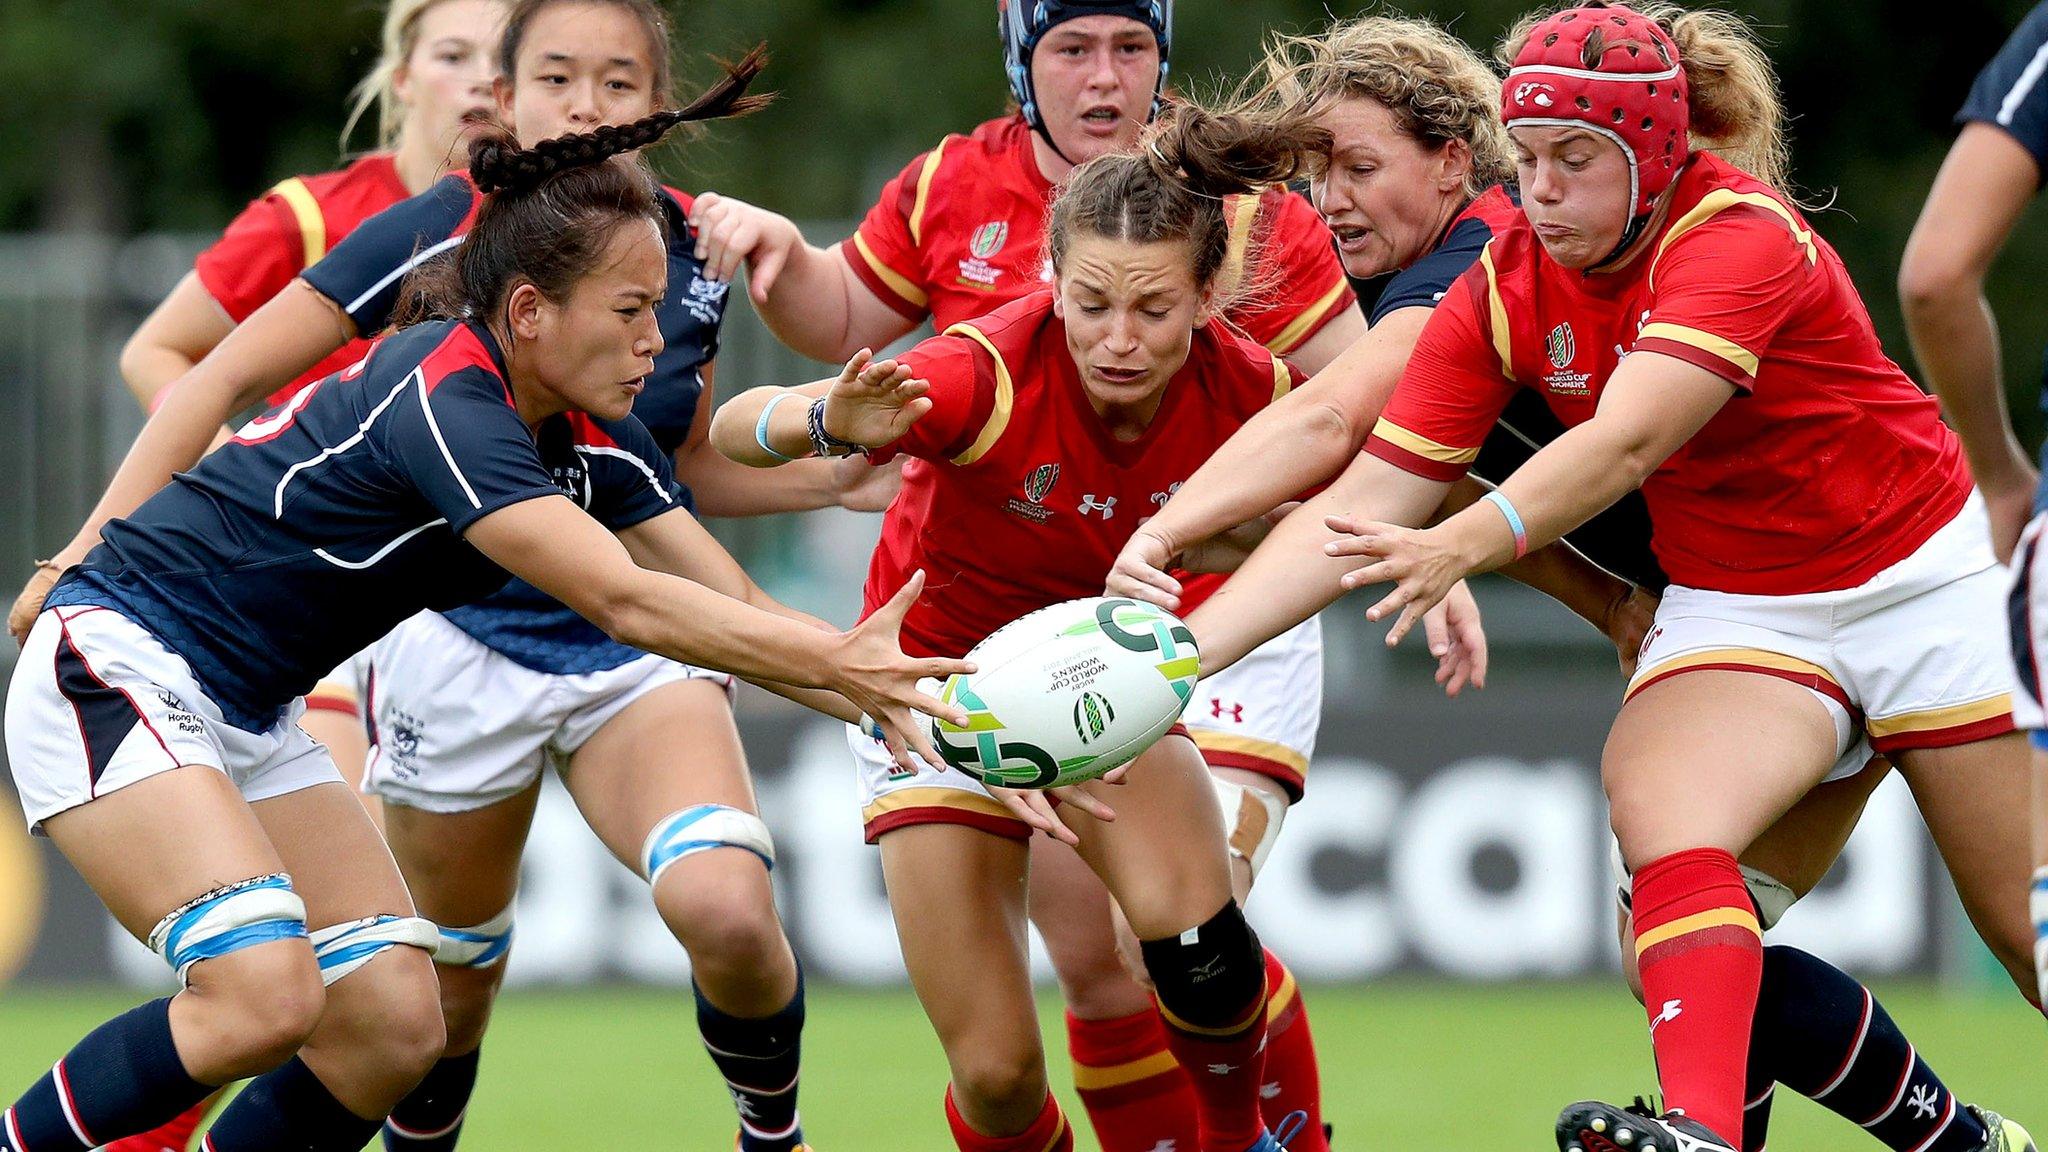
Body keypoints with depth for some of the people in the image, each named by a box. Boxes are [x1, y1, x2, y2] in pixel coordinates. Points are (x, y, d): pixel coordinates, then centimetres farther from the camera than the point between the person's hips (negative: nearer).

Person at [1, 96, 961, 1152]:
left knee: (393, 1025, -2)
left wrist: (875, 694, -14)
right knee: (265, 999, -26)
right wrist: (835, 660, -34)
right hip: (112, 667, -9)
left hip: (245, 711, 9)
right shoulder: (442, 403, -27)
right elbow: (626, 600, -33)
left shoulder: (592, 440, 0)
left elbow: (734, 606, 1)